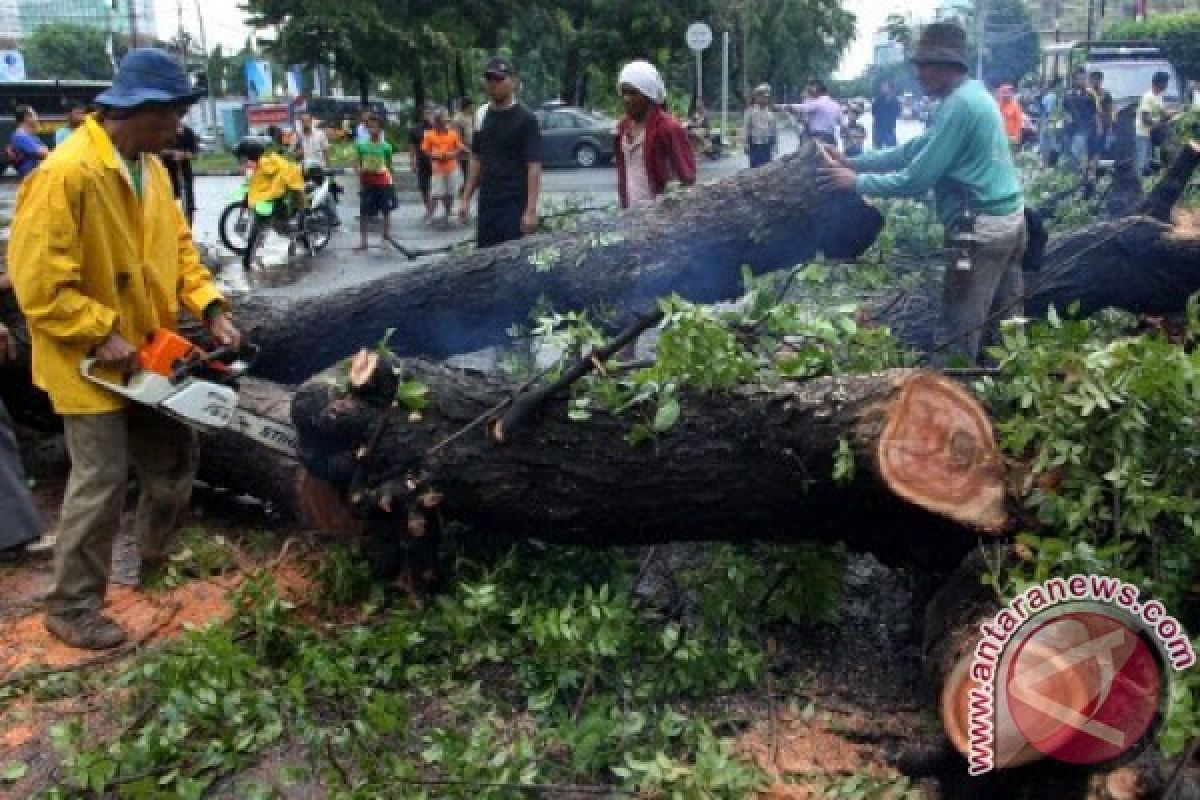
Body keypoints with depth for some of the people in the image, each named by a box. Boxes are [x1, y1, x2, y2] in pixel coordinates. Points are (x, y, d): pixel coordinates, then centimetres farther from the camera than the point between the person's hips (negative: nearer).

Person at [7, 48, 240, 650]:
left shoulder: (151, 168, 5)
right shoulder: (65, 175, -23)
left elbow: (177, 244, 11)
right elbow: (38, 280, -25)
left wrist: (210, 309, -2)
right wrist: (101, 335, -22)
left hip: (148, 353, 8)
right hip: (91, 363, -8)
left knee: (176, 460, 18)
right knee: (102, 481, -2)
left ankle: (154, 556, 43)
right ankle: (71, 609, 15)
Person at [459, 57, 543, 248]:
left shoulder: (525, 120, -6)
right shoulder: (483, 115, 12)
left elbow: (534, 167, -11)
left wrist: (531, 210, -18)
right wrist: (466, 198, 13)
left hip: (515, 207, -6)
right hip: (486, 206, 6)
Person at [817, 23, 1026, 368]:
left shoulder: (959, 104, -17)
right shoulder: (972, 94, 14)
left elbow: (917, 179, -17)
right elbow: (916, 149, 17)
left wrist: (857, 181, -8)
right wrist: (854, 161, 14)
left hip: (983, 227, -10)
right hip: (1010, 216, 10)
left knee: (956, 336, -5)